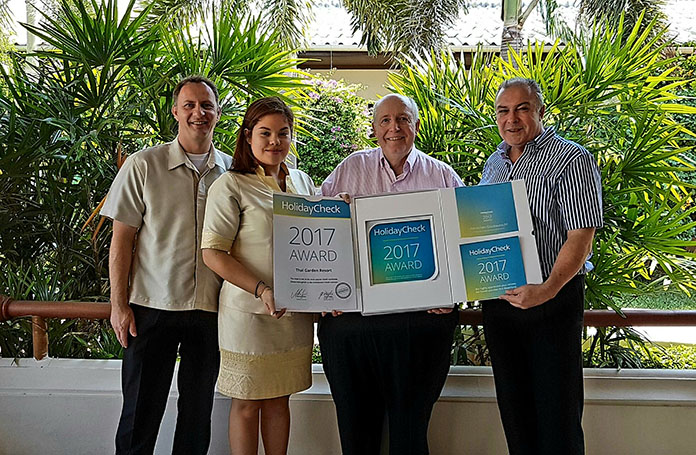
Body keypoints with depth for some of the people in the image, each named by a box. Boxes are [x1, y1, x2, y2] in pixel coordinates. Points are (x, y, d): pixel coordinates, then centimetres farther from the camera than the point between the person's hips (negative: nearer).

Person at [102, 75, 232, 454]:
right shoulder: (143, 166, -1)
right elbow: (121, 239, -1)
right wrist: (119, 305, -5)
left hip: (210, 309, 3)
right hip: (152, 307, -2)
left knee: (198, 413, 12)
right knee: (140, 412, 6)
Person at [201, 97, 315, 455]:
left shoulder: (303, 182, 12)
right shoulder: (231, 186, -6)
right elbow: (212, 253, -11)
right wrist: (261, 291, -21)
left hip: (296, 311, 5)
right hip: (249, 312, -5)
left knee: (279, 398, 15)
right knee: (246, 402, 6)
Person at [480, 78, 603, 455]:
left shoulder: (570, 159, -7)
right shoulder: (494, 163, 13)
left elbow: (581, 236, -15)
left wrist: (547, 290, -27)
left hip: (554, 298, -6)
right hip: (498, 297, 6)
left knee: (557, 411, 2)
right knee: (513, 406, 15)